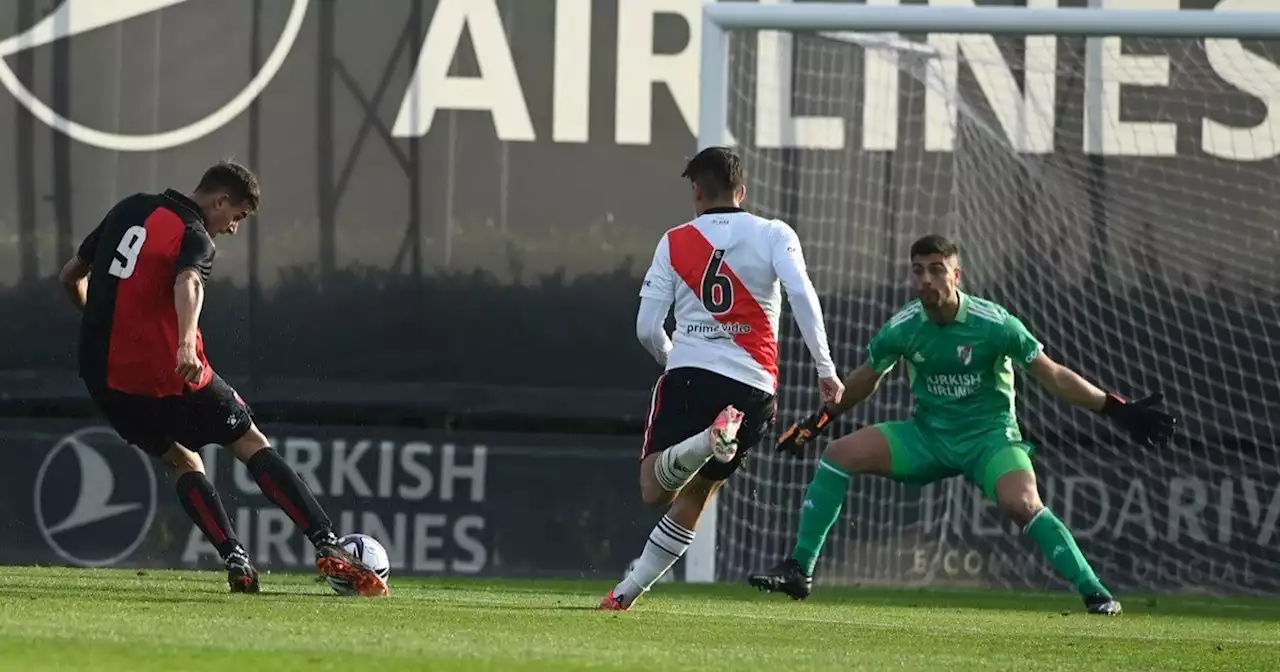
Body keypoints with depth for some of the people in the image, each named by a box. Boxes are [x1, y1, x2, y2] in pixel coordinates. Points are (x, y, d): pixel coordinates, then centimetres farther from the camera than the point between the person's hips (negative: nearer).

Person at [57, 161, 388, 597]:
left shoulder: (127, 210, 15)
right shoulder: (194, 237, -8)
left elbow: (70, 277, 24)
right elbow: (188, 284, -31)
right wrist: (186, 343, -49)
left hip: (102, 376, 6)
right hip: (165, 373, -6)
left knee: (182, 461, 20)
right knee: (251, 445, 4)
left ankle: (236, 562, 3)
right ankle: (327, 547, -5)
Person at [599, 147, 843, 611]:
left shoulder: (674, 243, 10)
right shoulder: (774, 235, 7)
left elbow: (647, 328, 7)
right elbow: (802, 295, -9)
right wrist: (826, 369, -7)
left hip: (688, 374, -2)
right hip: (753, 387, 2)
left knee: (655, 489, -6)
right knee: (694, 498, 16)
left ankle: (707, 441, -36)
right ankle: (630, 589, 10)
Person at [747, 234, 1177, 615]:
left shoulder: (994, 324, -17)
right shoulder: (901, 329, -7)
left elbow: (1053, 378, -11)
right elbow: (864, 381, 14)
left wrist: (1118, 411, -17)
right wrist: (815, 424, 16)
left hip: (989, 435, -4)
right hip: (927, 435, 4)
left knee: (1021, 505, -32)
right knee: (840, 453, -13)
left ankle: (1095, 595, -23)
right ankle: (798, 571, -7)